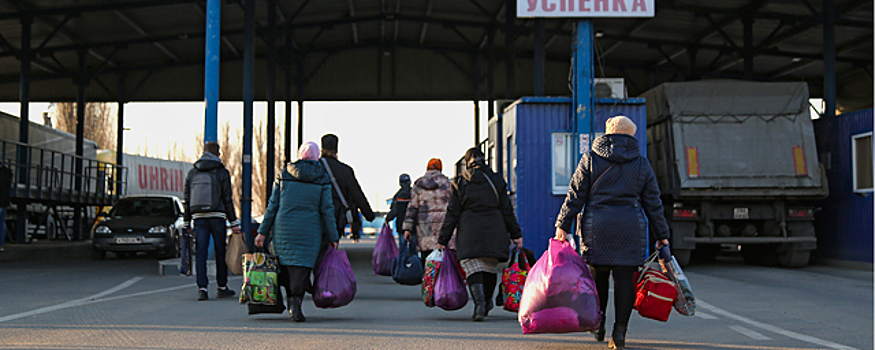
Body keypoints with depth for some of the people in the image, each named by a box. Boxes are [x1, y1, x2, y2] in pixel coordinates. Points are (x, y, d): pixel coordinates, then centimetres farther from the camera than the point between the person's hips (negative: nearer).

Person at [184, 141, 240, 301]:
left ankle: (202, 288, -5)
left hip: (198, 217, 3)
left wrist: (187, 222, 17)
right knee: (221, 252, 7)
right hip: (217, 217, -3)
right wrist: (234, 223, 1)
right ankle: (222, 288, 13)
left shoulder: (192, 173, 10)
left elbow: (187, 199, 11)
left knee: (200, 253, 2)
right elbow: (227, 199, -3)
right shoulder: (222, 172, -1)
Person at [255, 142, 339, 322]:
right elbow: (327, 210, -2)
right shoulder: (322, 179, -1)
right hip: (309, 230, -2)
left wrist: (263, 231, 7)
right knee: (302, 266, -1)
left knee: (286, 264, 14)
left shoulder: (285, 174, 3)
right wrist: (333, 237, 5)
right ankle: (296, 301, -16)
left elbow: (273, 204, 3)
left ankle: (290, 300, 19)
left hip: (283, 228, 2)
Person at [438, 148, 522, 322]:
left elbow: (453, 213, 1)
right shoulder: (496, 181, 5)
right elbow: (506, 210, 6)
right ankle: (487, 302, 30)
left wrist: (443, 239, 5)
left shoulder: (459, 183, 2)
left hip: (469, 232, -2)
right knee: (490, 267, 15)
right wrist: (516, 234, 12)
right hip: (494, 229, 2)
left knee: (473, 268, -4)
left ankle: (479, 302, -24)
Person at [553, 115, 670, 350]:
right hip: (631, 229, 0)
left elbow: (575, 195, 0)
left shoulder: (591, 159, 3)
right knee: (624, 278, 3)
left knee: (598, 275, 12)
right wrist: (661, 235, 16)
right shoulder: (642, 164, 8)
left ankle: (598, 325, 20)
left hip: (596, 226, 0)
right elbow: (653, 203, 10)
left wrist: (563, 224, 2)